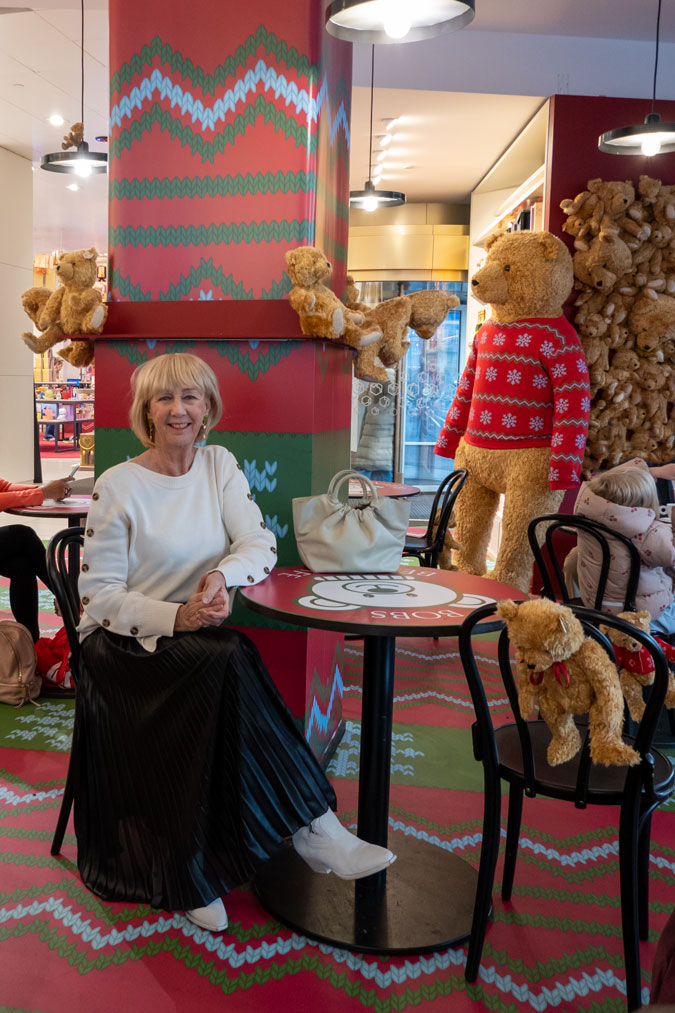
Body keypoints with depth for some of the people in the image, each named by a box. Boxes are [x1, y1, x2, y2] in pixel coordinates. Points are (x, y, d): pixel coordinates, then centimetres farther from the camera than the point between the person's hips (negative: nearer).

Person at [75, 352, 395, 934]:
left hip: (200, 638, 4)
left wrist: (222, 574, -27)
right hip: (125, 645, -4)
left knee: (228, 665, -29)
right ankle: (310, 827, -25)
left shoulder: (218, 464, 6)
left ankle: (197, 870, -19)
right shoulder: (119, 485, -7)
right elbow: (99, 592, -9)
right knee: (224, 663, -31)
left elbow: (261, 543, -3)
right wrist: (176, 618, -25)